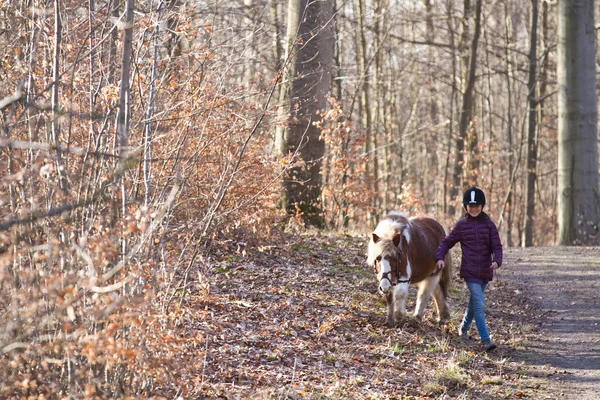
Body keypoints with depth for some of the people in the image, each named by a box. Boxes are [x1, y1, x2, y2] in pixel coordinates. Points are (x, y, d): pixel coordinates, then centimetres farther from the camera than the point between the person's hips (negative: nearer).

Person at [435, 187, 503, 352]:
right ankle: (485, 339, -13)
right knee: (479, 305, -13)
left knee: (474, 302, 18)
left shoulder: (489, 224, 2)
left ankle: (464, 328, 41)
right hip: (470, 271, -3)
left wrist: (497, 261, -20)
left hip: (485, 271, 3)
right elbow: (446, 242, 8)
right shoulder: (461, 225, 1)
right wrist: (440, 257, -8)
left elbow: (497, 246, -1)